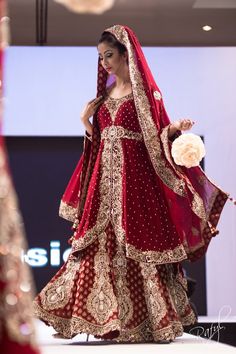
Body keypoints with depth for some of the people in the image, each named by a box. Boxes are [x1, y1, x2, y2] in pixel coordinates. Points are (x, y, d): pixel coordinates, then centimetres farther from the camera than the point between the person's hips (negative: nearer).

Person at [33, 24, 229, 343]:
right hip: (104, 177, 6)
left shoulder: (146, 90, 0)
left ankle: (152, 319, 1)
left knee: (137, 247, -7)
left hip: (135, 176, -6)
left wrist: (175, 129, -24)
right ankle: (106, 318, 6)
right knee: (100, 245, 1)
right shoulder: (104, 94, 17)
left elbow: (158, 137, -5)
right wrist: (86, 122, 5)